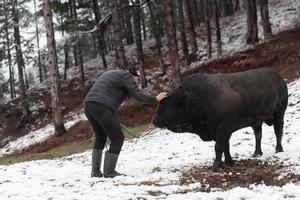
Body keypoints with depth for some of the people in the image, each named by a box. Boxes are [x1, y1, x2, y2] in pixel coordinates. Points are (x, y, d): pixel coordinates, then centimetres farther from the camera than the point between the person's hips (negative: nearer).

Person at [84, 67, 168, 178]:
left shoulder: (111, 73, 30)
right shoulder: (126, 76, 2)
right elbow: (139, 96, -4)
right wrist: (155, 99, 10)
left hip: (88, 105, 9)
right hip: (102, 108, -9)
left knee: (100, 138, 23)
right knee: (117, 139, 2)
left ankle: (95, 172, 19)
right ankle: (109, 172, 2)